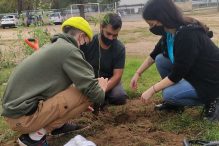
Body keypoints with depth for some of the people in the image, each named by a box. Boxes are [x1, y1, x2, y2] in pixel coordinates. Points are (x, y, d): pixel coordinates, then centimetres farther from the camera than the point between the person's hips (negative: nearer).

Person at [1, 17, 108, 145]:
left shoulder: (53, 46, 16)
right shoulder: (69, 50, -13)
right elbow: (91, 90, -17)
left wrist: (80, 104, 34)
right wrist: (101, 90, 6)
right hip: (23, 117, -10)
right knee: (88, 94, -14)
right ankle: (36, 135, -8)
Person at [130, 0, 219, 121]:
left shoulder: (188, 36, -31)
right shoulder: (169, 32, -5)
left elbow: (176, 75, -26)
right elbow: (154, 55, 14)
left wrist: (151, 91, -17)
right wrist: (138, 73, 14)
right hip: (193, 72, 9)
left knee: (169, 94, -22)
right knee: (160, 60, -1)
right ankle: (174, 103, 10)